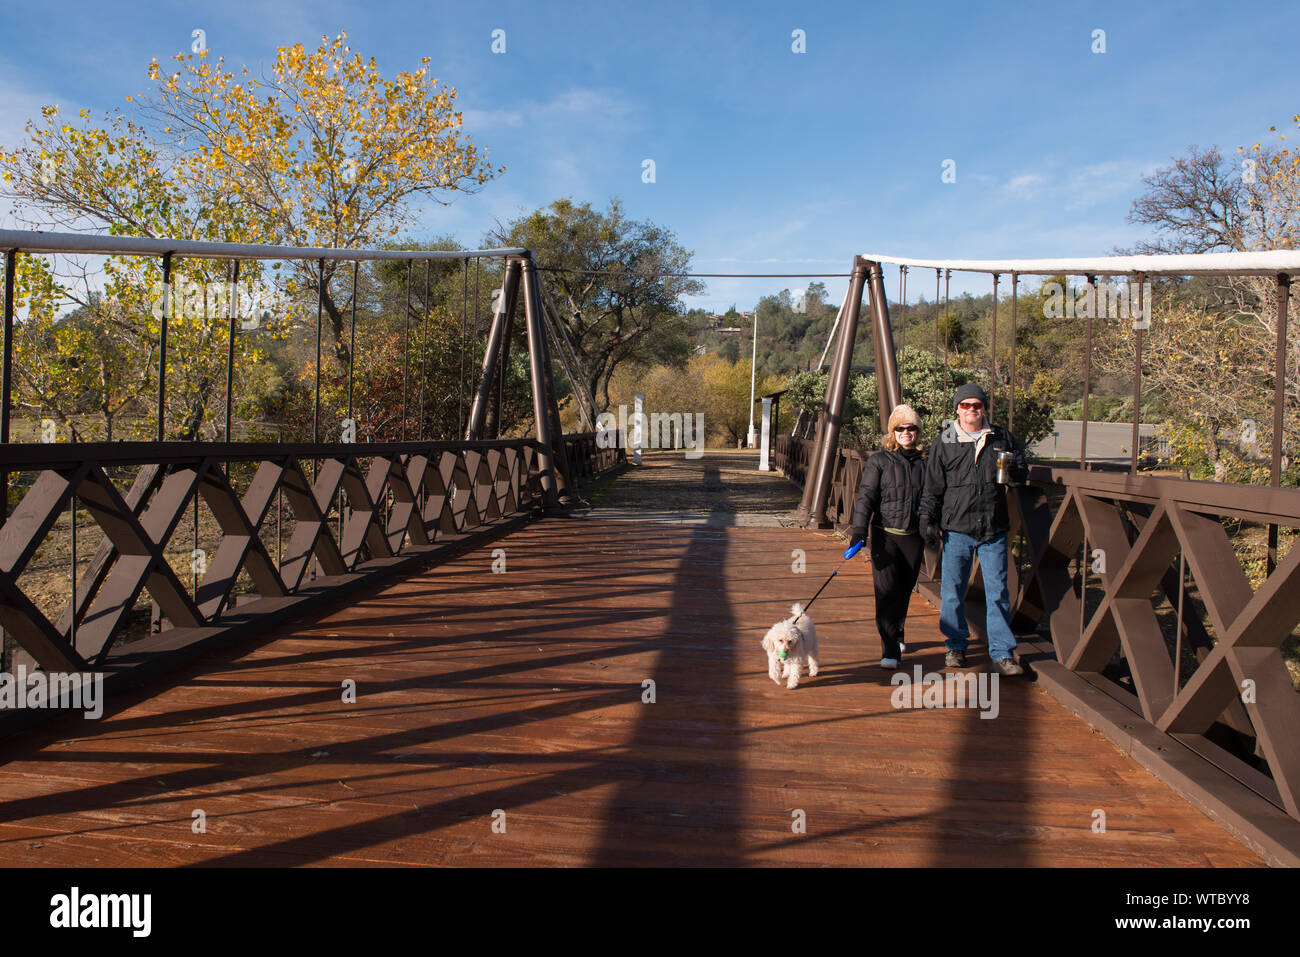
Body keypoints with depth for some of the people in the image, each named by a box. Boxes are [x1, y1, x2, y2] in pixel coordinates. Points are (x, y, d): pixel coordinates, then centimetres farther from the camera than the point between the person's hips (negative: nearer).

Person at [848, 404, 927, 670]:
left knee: (905, 590, 11)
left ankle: (897, 635, 35)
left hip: (913, 536, 3)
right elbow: (866, 497, -7)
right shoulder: (879, 461, -2)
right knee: (886, 591, -9)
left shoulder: (923, 463, 7)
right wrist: (858, 529, -18)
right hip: (885, 535, -3)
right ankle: (889, 650, -6)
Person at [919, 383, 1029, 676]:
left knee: (997, 592, 2)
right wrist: (927, 519, -1)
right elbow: (933, 487, 7)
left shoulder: (1002, 438, 8)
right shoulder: (944, 443, 4)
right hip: (957, 529, -1)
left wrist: (1014, 469, -4)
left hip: (994, 530, 1)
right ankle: (956, 647, 21)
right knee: (952, 592, 5)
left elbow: (1022, 472, 19)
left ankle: (1002, 652, 11)